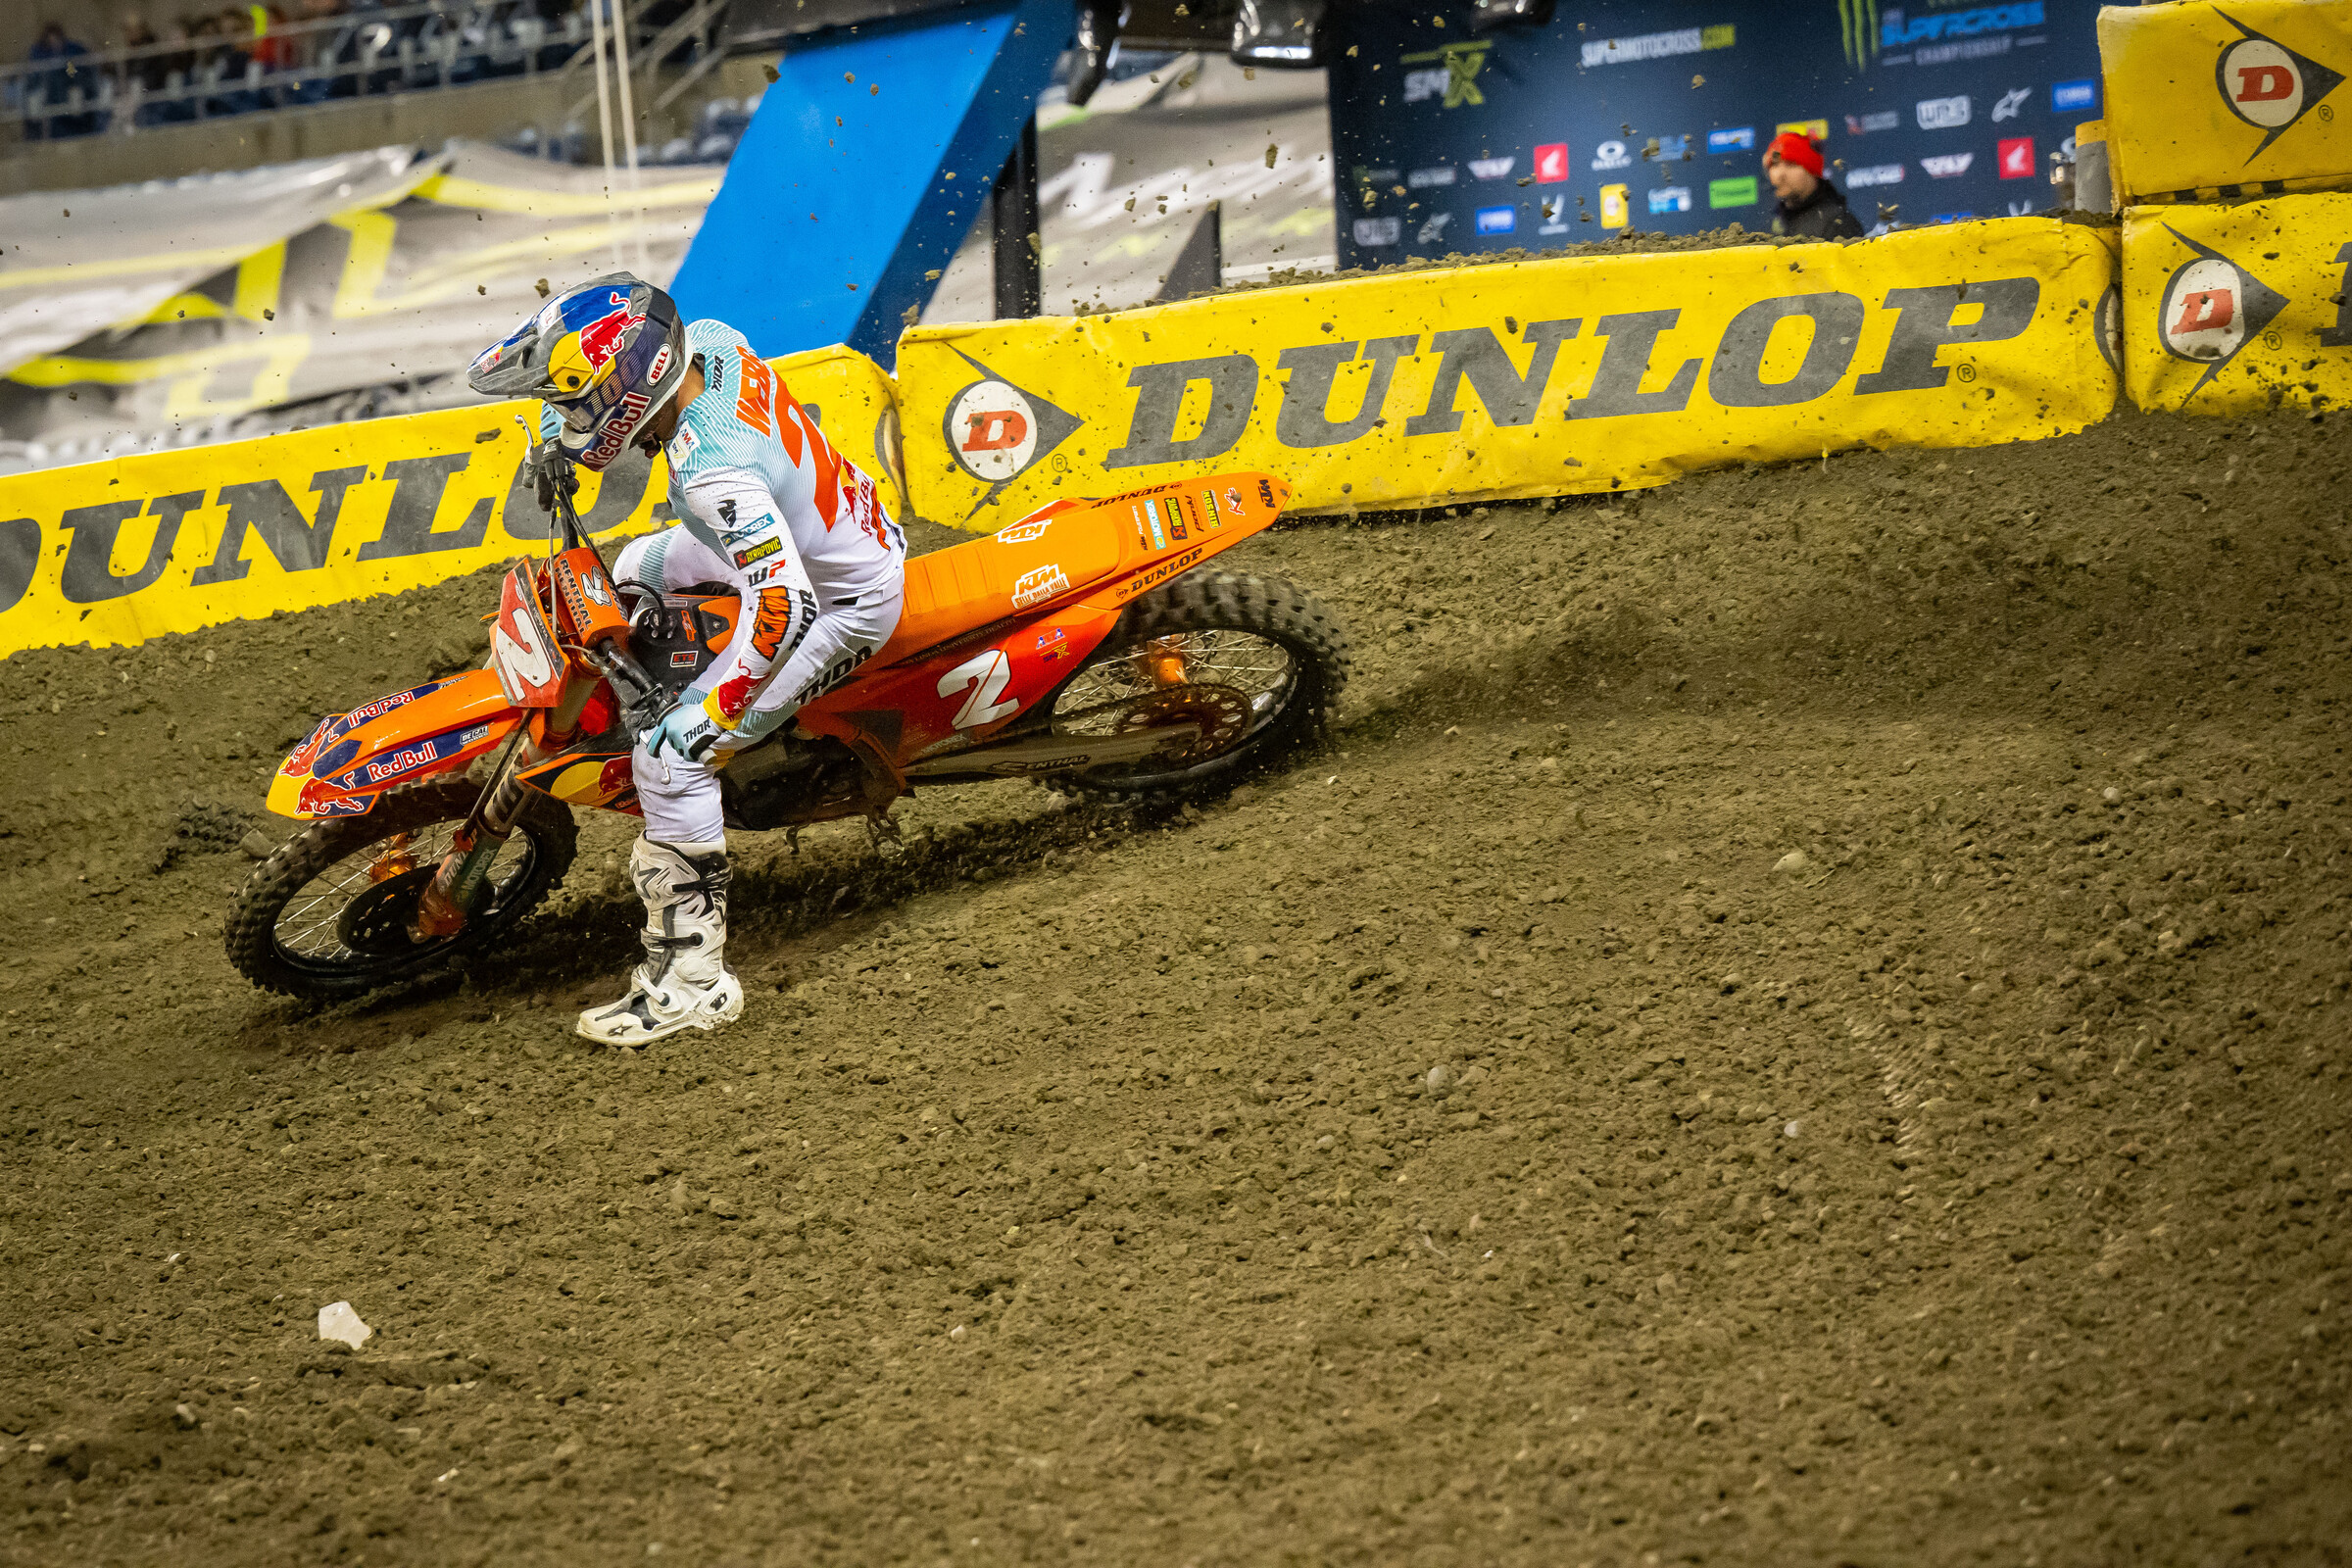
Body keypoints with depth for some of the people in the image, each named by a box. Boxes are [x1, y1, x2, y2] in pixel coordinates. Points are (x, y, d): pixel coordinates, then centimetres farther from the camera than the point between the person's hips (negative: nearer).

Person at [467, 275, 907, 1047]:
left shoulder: (714, 470, -39)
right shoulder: (711, 343, -14)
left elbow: (784, 607, -43)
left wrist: (717, 718, -35)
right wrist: (555, 434, 0)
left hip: (842, 605, -10)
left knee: (671, 754, -16)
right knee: (638, 570, 29)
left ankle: (693, 975, -12)